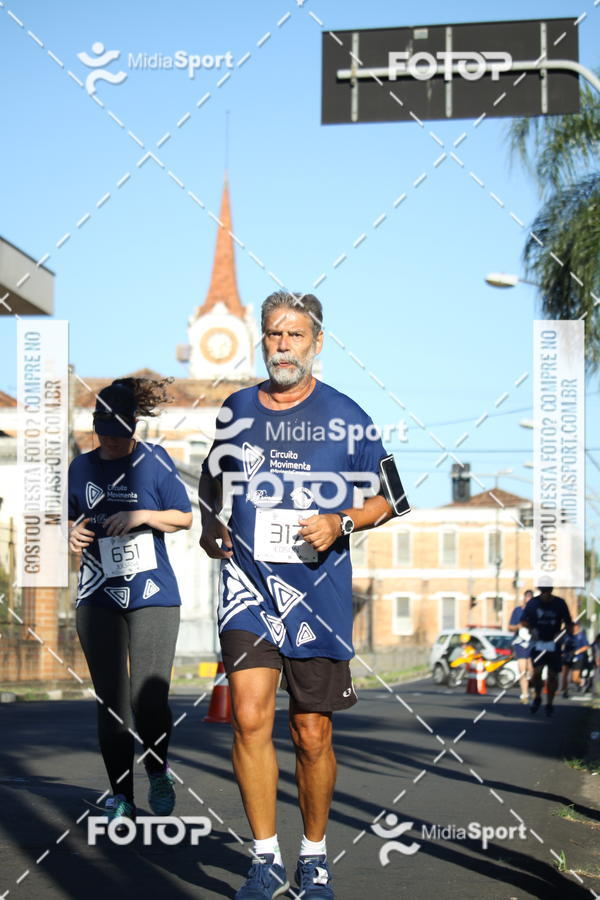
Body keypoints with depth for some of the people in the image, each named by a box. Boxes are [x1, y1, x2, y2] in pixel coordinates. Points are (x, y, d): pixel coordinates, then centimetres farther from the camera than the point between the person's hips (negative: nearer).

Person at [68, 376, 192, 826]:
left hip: (153, 596, -3)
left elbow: (184, 517, 2)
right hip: (98, 598, 3)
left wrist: (142, 516, -14)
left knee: (148, 699, -8)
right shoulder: (82, 466, 9)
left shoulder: (154, 460, -2)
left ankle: (159, 773, 20)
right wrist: (75, 533, -1)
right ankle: (121, 796, 13)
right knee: (110, 703, 2)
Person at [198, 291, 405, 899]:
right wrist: (209, 525, 6)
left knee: (312, 735, 5)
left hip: (320, 592, -1)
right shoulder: (236, 409, 8)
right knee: (249, 717, -14)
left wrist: (340, 522, -12)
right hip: (248, 583, 1)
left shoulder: (345, 417, 1)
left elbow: (385, 499, 7)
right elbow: (211, 480, 24)